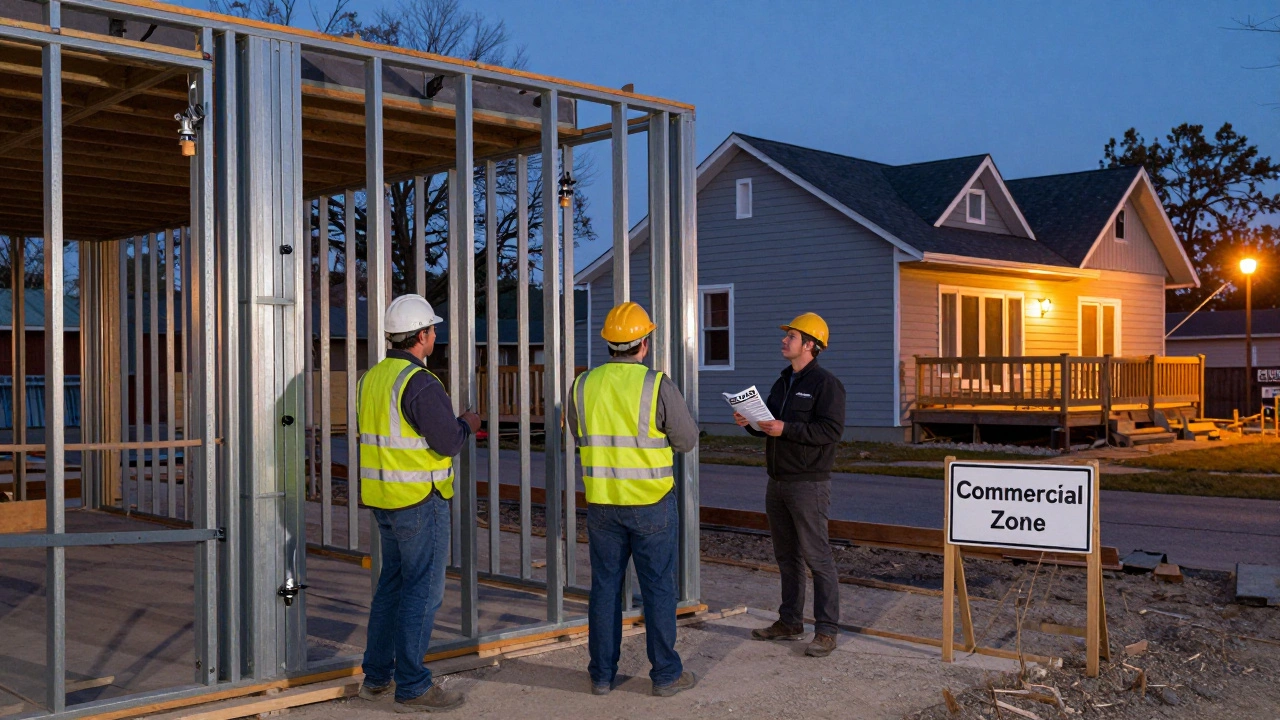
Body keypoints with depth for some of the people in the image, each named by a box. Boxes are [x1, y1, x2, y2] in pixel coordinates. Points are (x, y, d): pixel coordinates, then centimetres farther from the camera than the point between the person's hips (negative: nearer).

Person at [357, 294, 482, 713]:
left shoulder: (373, 378, 9)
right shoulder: (420, 383, -19)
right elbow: (448, 443, -20)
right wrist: (467, 424, 2)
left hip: (384, 498, 9)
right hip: (420, 501, -9)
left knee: (393, 584, 18)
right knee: (423, 590, -2)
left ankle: (377, 676, 24)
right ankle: (412, 688, 3)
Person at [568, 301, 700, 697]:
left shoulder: (583, 386, -1)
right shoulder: (658, 386, -13)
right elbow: (687, 440, -4)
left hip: (602, 501, 3)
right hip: (652, 502, -3)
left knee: (605, 587, 12)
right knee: (658, 588, 7)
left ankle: (602, 673, 17)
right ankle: (666, 673, 14)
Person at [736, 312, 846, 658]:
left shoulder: (826, 383, -10)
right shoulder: (783, 382, 16)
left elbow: (831, 430, -21)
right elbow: (769, 425, 22)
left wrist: (785, 429, -26)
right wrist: (750, 422, 1)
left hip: (808, 484, -8)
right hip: (777, 483, 9)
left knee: (817, 556, -6)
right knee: (786, 555, 14)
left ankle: (827, 630, 0)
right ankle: (790, 622, 23)